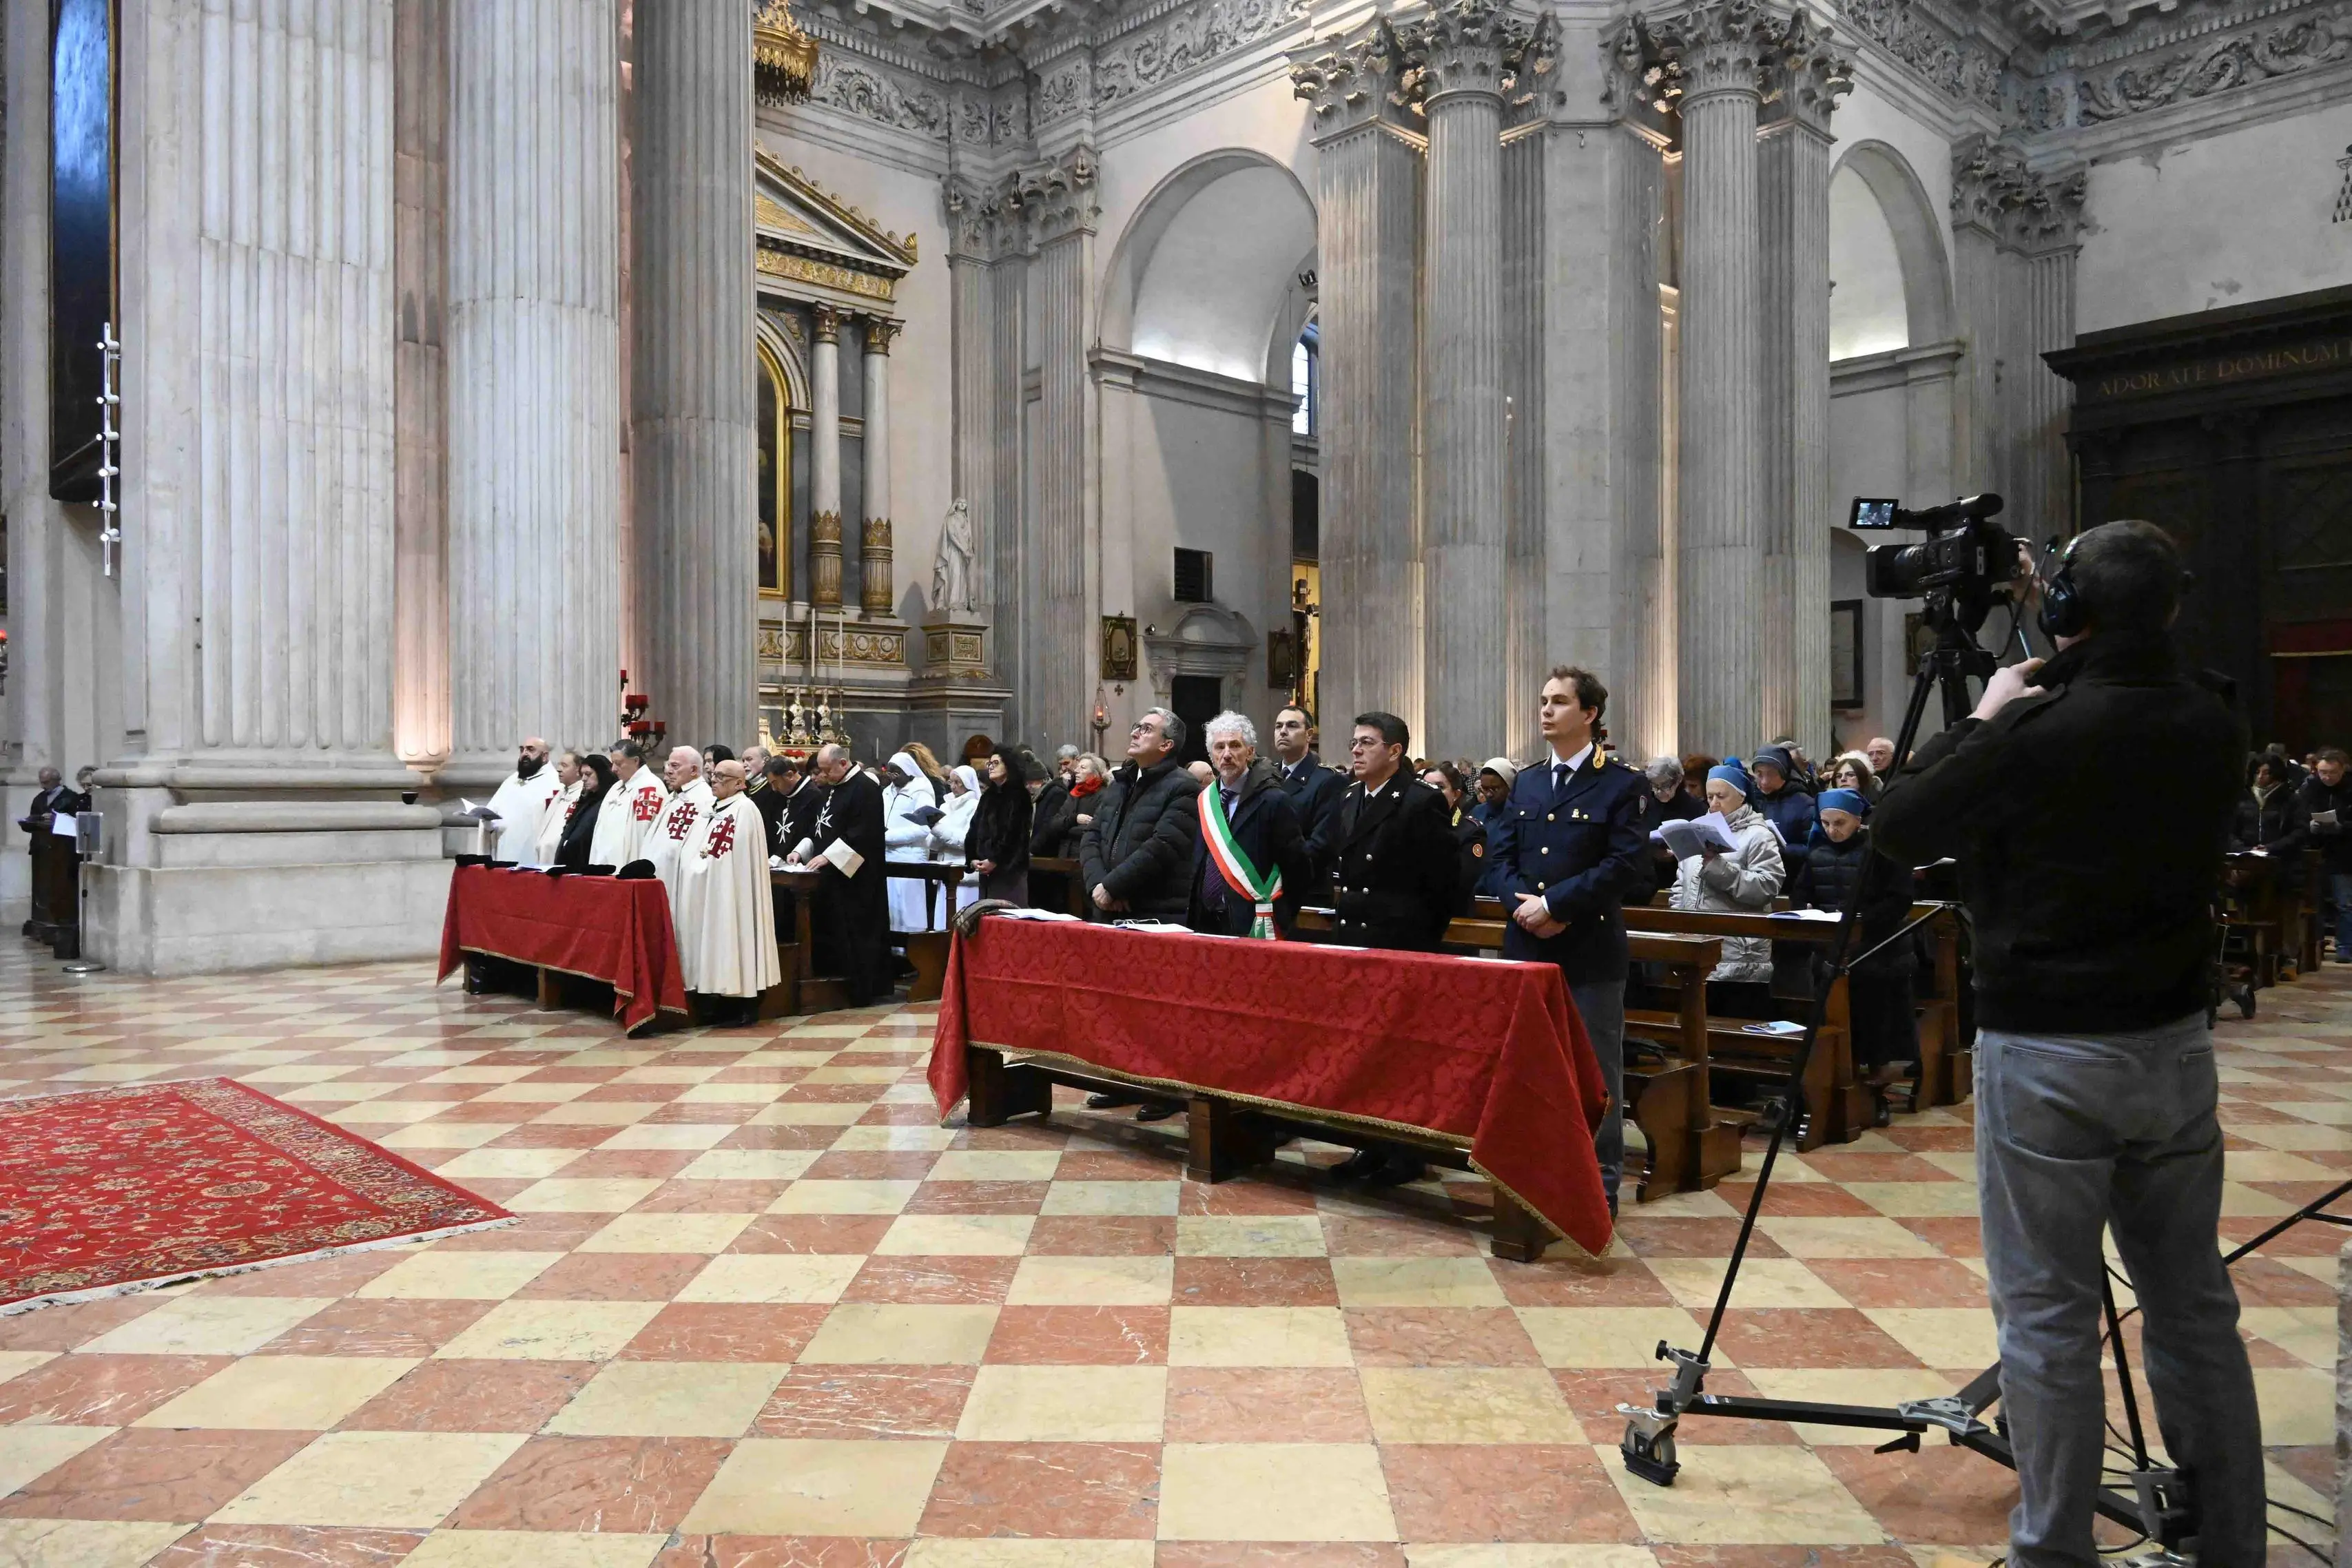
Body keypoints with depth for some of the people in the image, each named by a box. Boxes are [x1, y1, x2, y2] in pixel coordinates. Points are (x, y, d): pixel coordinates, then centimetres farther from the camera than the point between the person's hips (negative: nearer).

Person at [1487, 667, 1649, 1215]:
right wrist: (1523, 905, -9)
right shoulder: (1526, 782, 13)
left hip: (1590, 948, -5)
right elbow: (1502, 852, 10)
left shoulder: (1621, 785, -4)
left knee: (1595, 1068, 3)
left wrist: (1555, 904, -16)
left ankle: (1600, 1184, 13)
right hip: (1527, 944, 5)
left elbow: (1626, 863, -12)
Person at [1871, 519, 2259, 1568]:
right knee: (2194, 1307, 17)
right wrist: (2036, 693, 22)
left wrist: (1982, 716, 0)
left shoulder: (2036, 731, -18)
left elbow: (1898, 829, -9)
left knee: (2048, 1316, 3)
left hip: (2047, 1057, -6)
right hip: (2176, 1045, 6)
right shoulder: (2213, 727, 1)